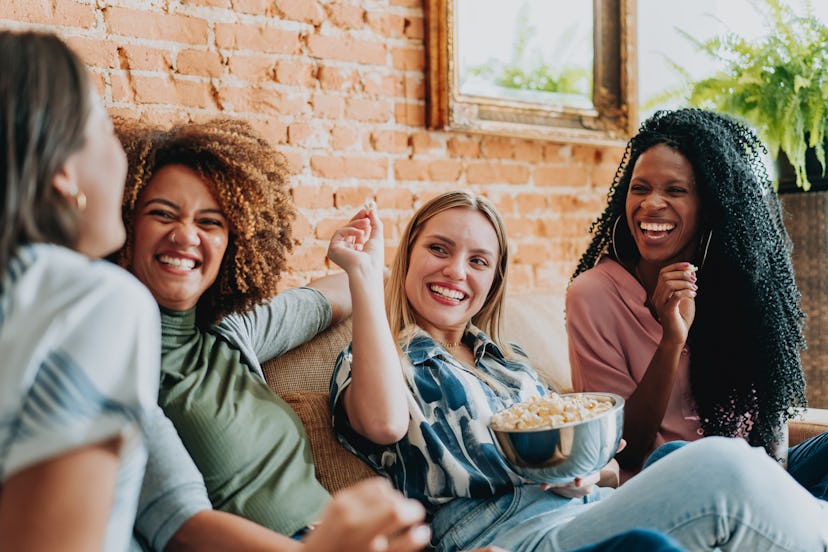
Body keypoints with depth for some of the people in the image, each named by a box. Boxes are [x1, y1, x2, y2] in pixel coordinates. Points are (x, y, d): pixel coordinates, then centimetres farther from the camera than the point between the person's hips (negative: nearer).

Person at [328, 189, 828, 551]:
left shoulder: (508, 360, 27)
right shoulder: (373, 362, 9)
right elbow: (384, 422, -17)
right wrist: (364, 275, -15)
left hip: (585, 505, 7)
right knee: (725, 467, -28)